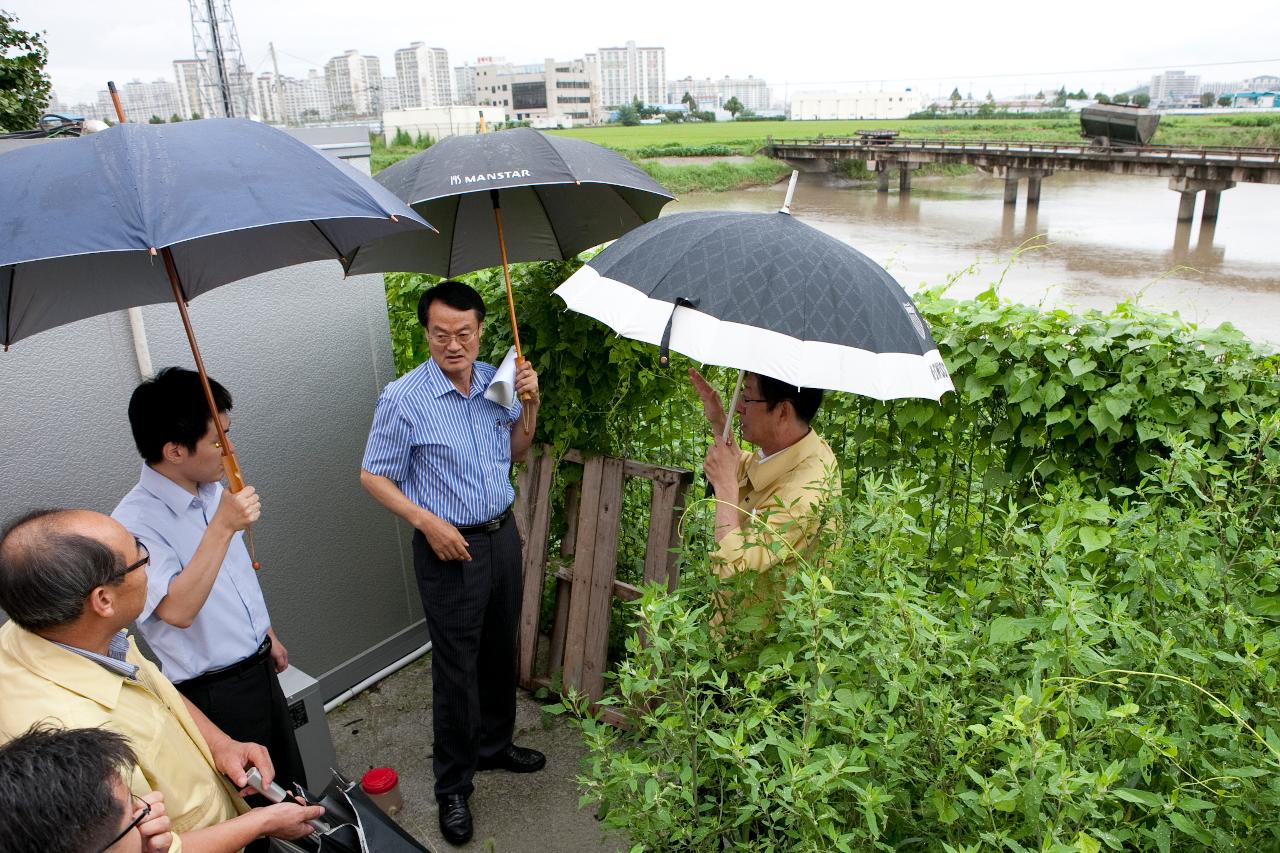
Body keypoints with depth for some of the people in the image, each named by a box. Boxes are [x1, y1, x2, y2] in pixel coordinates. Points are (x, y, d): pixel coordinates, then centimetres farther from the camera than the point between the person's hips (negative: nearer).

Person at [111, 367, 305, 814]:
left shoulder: (212, 490, 1)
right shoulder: (135, 522, -24)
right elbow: (177, 609, -35)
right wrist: (222, 526, -38)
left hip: (260, 670, 7)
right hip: (214, 693, -7)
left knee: (291, 789, 23)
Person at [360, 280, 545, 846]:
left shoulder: (496, 380, 0)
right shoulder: (404, 397, -15)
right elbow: (373, 476, -9)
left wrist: (529, 406, -5)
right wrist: (428, 521, -18)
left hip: (503, 535, 6)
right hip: (450, 546, -5)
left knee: (500, 652, 20)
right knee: (455, 668, 4)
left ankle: (494, 745, 43)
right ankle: (452, 787, 23)